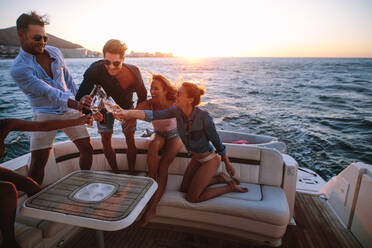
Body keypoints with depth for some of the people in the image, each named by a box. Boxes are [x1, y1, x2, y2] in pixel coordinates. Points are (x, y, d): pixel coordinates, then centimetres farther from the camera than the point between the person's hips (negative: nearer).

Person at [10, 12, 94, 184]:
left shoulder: (55, 52, 2)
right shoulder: (19, 68, -15)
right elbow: (48, 92, -26)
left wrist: (82, 99, 13)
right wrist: (76, 104, -41)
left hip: (70, 110, 4)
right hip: (45, 114, -4)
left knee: (87, 149, 3)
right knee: (38, 162, -5)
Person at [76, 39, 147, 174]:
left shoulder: (133, 72, -31)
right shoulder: (96, 70, -33)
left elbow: (142, 96, -16)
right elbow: (80, 97, -31)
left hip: (126, 106, 0)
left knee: (130, 139, -4)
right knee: (105, 139, -2)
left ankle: (132, 174, 12)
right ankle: (115, 173, 16)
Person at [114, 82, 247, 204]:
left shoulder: (203, 117, -31)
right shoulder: (177, 111, -14)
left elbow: (217, 142, -19)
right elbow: (154, 115, -25)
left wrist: (227, 164, -5)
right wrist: (128, 113, -38)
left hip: (210, 160, -7)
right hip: (196, 158, 7)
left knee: (192, 198, -1)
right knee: (184, 189, 19)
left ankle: (231, 186, 11)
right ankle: (220, 179, 29)